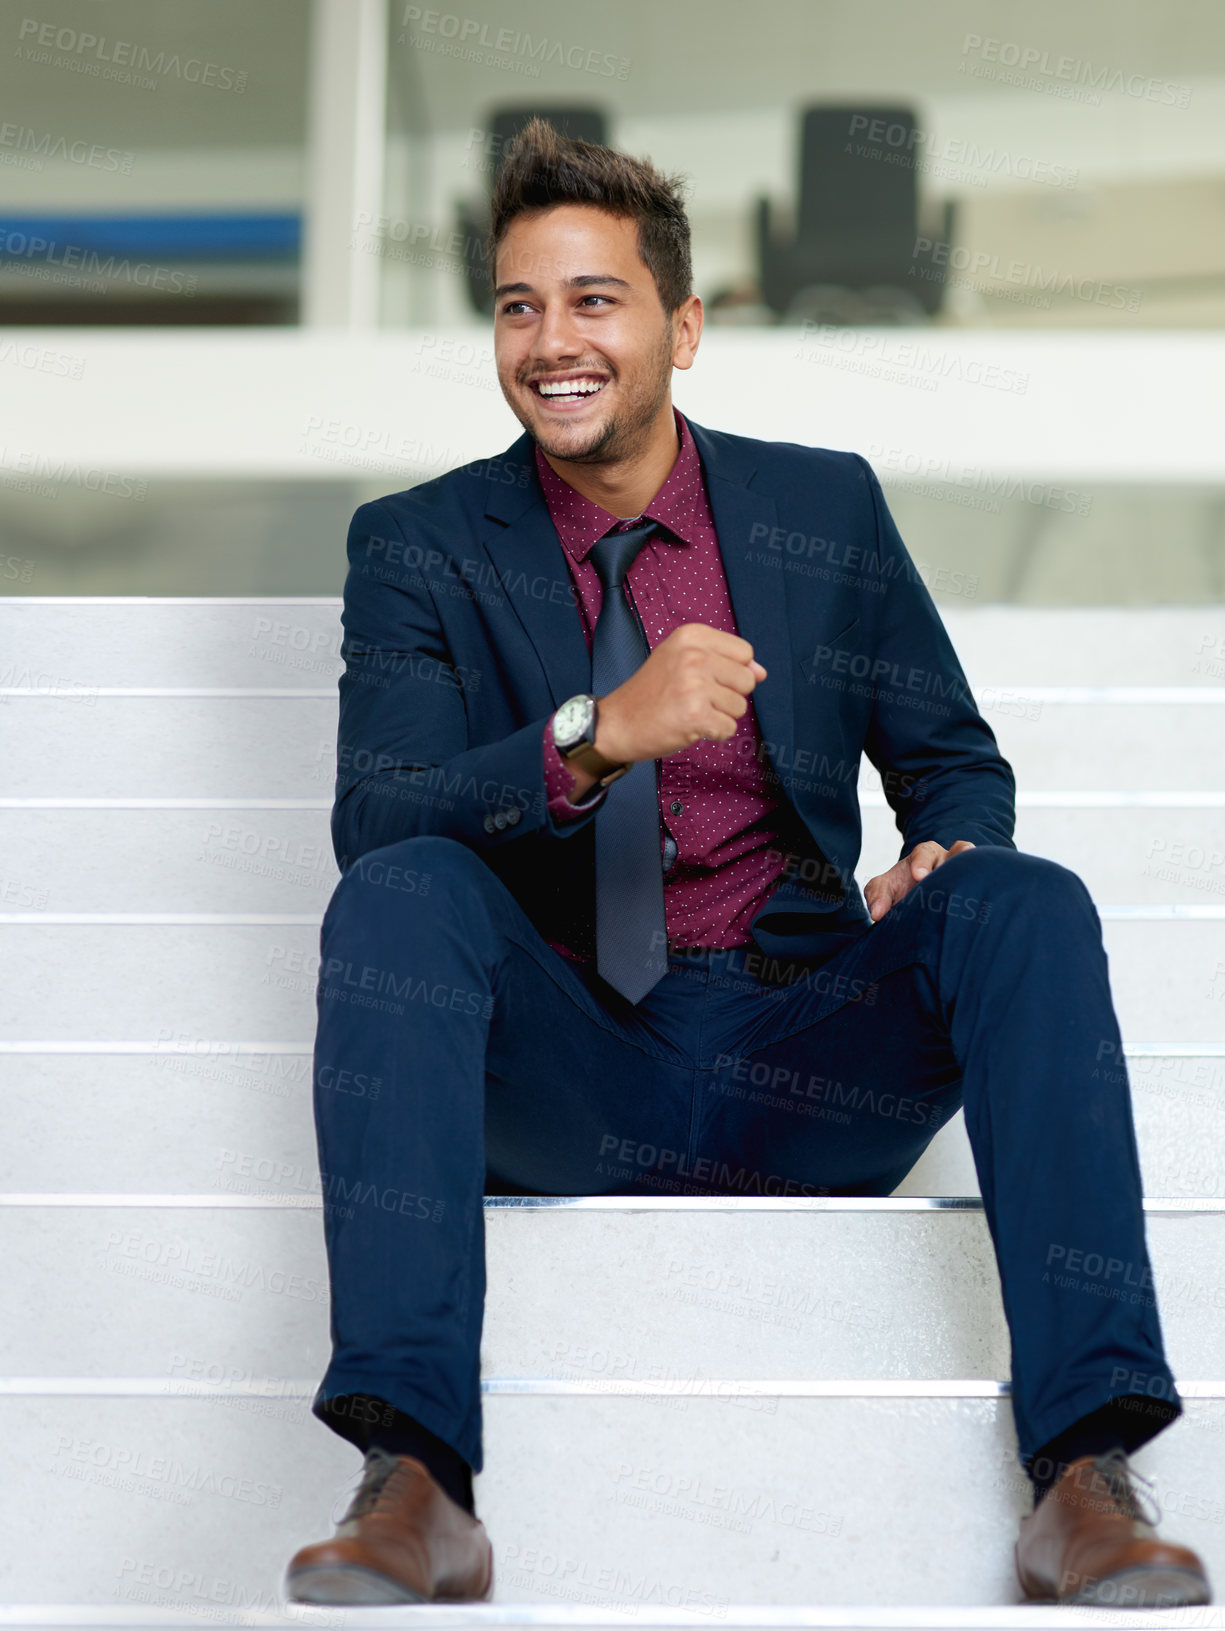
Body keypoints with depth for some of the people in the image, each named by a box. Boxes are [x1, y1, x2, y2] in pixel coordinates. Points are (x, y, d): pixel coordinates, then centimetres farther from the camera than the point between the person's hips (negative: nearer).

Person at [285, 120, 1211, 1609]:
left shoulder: (828, 509, 11)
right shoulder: (419, 547, 6)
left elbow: (955, 761, 16)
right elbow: (372, 825, -8)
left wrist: (950, 857, -9)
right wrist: (598, 734, -26)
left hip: (799, 1065, 1)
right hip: (562, 1072, -1)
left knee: (1030, 904, -25)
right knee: (399, 893, -29)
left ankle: (1085, 1475, -34)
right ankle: (413, 1481, -39)